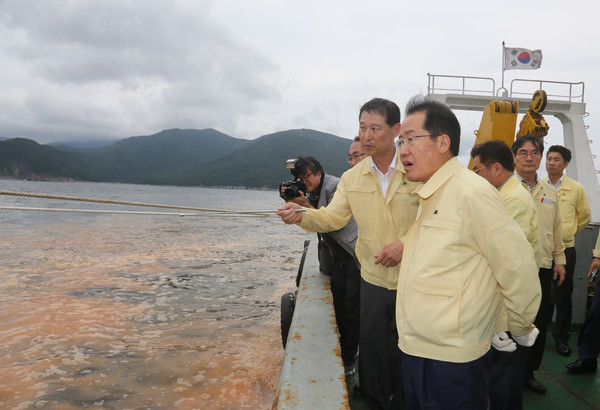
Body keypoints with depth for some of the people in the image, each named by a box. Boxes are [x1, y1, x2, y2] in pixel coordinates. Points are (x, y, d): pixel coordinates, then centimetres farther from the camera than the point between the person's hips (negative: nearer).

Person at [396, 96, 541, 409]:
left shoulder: (471, 193, -18)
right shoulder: (429, 196, 11)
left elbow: (518, 270, -14)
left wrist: (519, 329, -2)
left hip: (449, 362, -8)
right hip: (415, 350, 8)